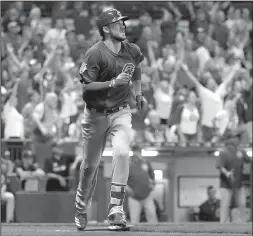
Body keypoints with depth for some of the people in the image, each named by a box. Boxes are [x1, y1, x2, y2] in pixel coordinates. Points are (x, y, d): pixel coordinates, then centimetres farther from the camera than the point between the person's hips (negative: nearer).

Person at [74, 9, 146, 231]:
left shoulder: (132, 51, -1)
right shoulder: (95, 54, -17)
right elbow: (86, 87, -19)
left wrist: (138, 92, 19)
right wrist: (114, 82, -27)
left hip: (120, 112, 2)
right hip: (95, 114, -2)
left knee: (122, 152, -23)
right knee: (91, 164, 10)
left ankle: (116, 208, -20)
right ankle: (81, 209, 34)